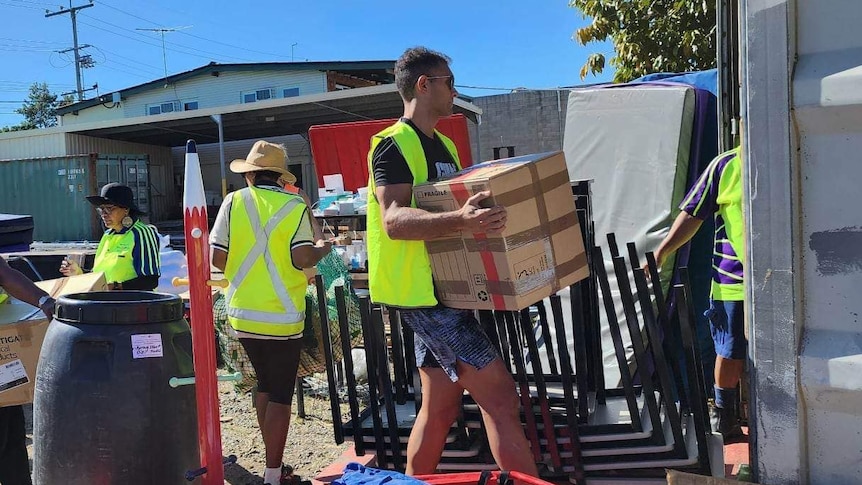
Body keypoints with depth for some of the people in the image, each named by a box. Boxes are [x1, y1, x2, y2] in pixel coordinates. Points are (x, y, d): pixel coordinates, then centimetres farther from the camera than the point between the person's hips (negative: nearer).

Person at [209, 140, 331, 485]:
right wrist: (321, 250, 4)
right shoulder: (295, 207, -8)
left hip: (243, 314, 4)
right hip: (282, 317, -4)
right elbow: (302, 259, -16)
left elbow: (217, 257, -3)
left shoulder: (234, 201, -1)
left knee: (264, 385, 19)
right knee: (280, 395, 5)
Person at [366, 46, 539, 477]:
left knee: (440, 408, 13)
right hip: (421, 293, -9)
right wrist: (458, 221, -39)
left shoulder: (444, 146, 19)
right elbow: (394, 220, -24)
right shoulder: (394, 145, -10)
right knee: (500, 398, -10)